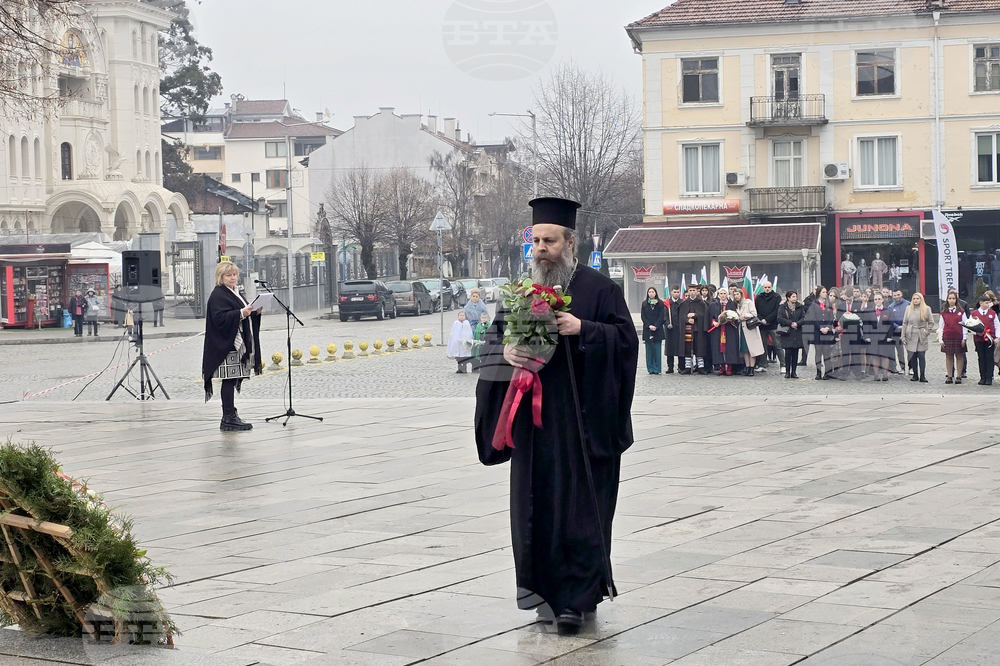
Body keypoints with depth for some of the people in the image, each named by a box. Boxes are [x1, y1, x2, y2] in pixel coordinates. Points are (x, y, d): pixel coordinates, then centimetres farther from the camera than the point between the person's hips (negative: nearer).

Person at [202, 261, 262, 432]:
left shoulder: (236, 293, 21)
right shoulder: (218, 295, -8)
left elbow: (246, 314, 27)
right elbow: (220, 318, -20)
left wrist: (255, 313, 7)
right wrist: (241, 313, -26)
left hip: (239, 345, 9)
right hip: (226, 346, -9)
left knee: (234, 381, 9)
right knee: (229, 380, -10)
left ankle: (230, 417, 13)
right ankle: (229, 418, -9)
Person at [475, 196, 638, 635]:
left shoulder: (598, 290, -1)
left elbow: (626, 338, -7)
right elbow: (494, 337, 12)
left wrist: (582, 329, -21)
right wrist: (506, 353, -10)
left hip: (582, 420, -4)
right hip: (534, 419, 5)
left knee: (579, 504, -5)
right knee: (537, 504, 5)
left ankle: (575, 599, -1)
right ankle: (548, 588, 17)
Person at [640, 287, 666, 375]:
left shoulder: (660, 303, 3)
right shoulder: (644, 304, 8)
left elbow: (661, 316, -1)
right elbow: (643, 316, 3)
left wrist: (656, 326, -13)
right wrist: (649, 326, -10)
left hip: (658, 329, -1)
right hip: (647, 329, 1)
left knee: (657, 349, -4)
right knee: (649, 349, 0)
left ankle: (657, 368, -1)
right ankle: (650, 368, 4)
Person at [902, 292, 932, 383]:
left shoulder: (926, 309, 4)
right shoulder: (908, 308, 9)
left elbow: (931, 322, 11)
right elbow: (905, 323, 10)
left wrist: (927, 331, -3)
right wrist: (903, 336, 5)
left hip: (922, 337, -2)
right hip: (911, 336, 2)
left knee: (922, 356, -6)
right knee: (912, 356, 1)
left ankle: (922, 376, -3)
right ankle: (915, 375, 11)